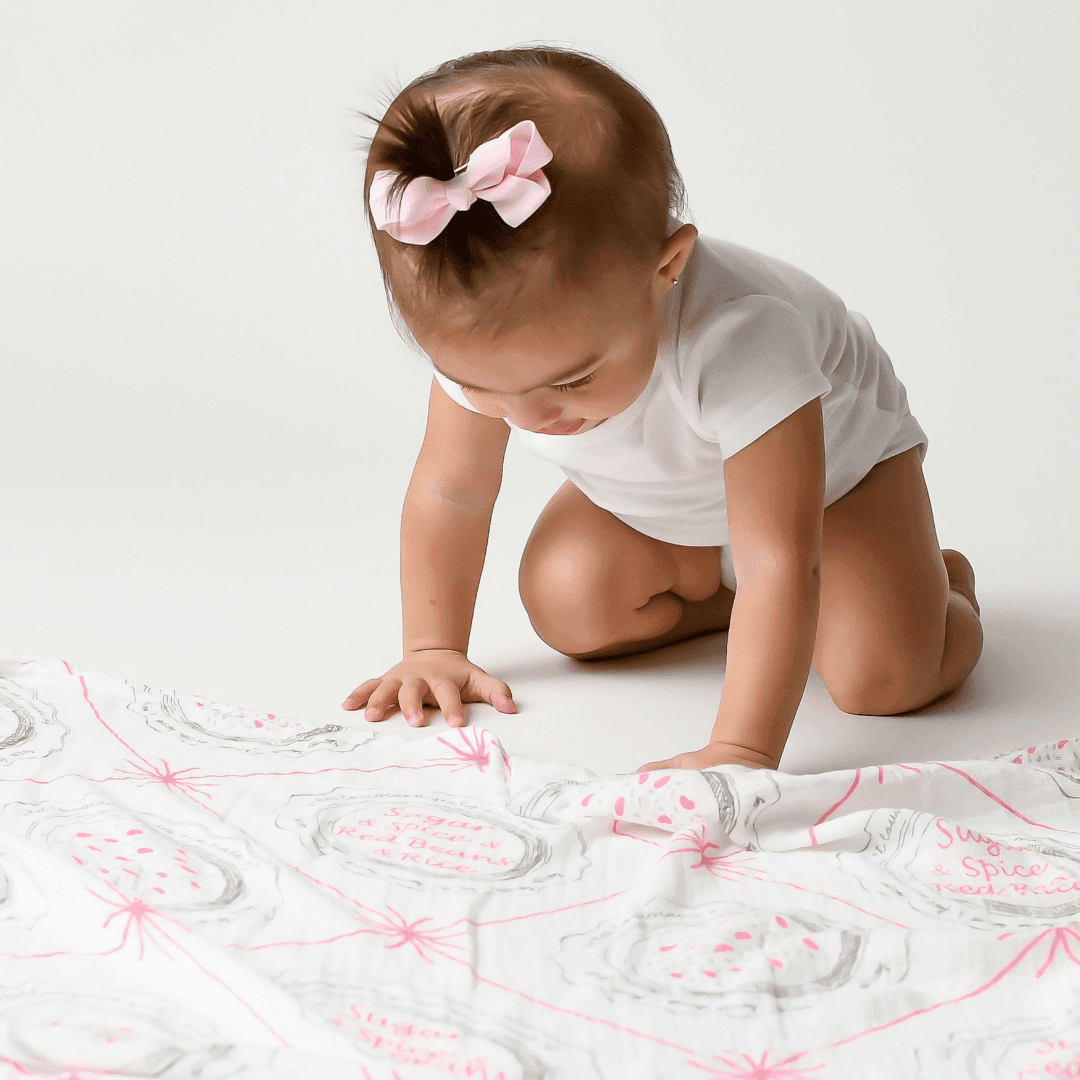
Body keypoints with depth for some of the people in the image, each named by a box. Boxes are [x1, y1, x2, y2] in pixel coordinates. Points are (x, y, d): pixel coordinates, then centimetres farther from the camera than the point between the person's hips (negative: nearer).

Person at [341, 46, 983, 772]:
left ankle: (939, 579, 10)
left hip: (832, 462, -5)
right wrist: (433, 650, -12)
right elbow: (450, 489, -13)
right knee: (568, 606, -20)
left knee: (887, 673, -23)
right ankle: (714, 590, 8)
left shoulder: (739, 338, -48)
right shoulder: (476, 335, -31)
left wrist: (743, 753, -57)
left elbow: (779, 562, -50)